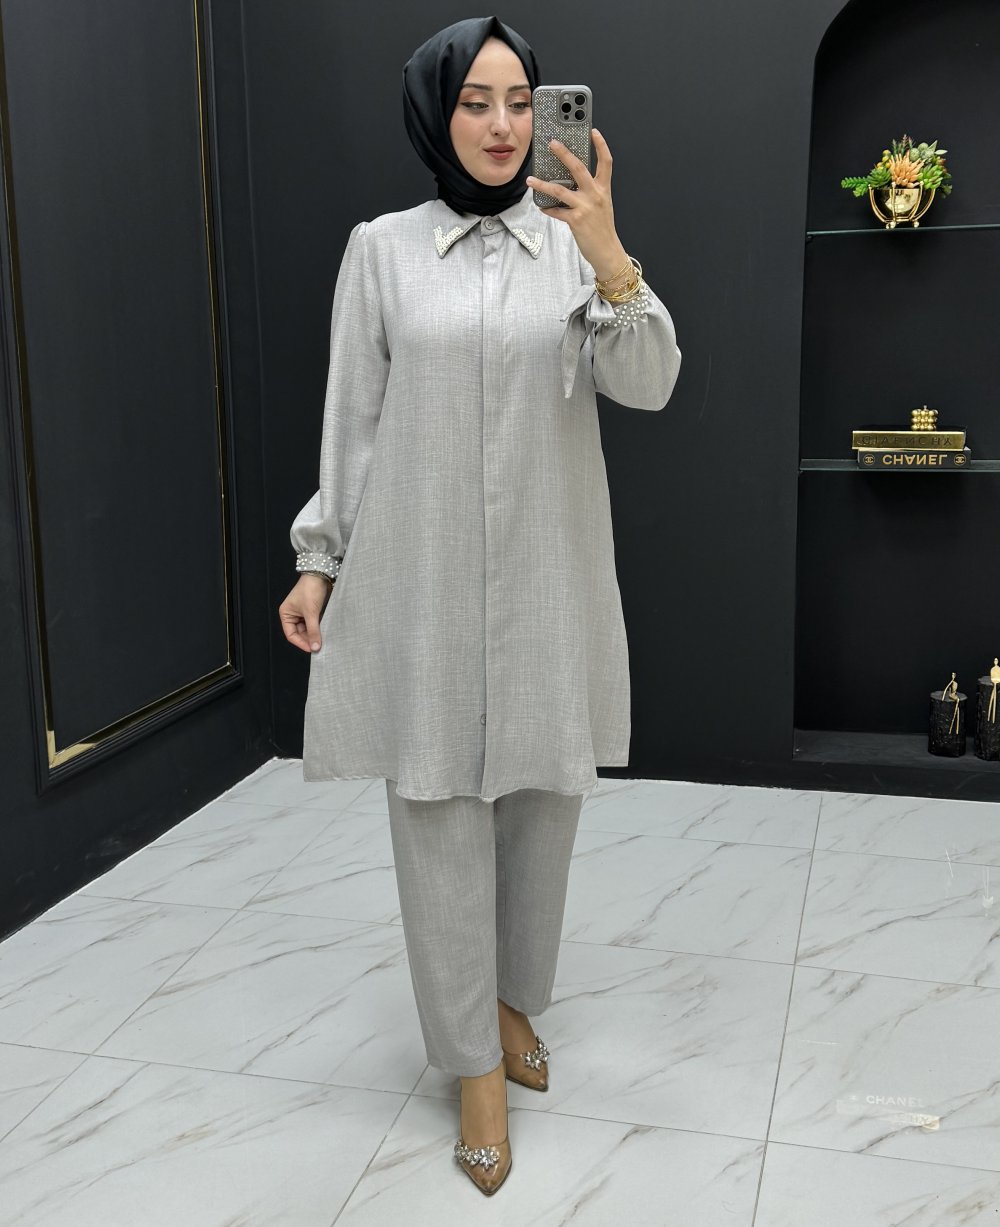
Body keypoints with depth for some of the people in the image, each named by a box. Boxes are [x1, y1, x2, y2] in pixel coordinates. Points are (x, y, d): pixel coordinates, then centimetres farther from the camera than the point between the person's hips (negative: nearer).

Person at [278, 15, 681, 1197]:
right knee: (439, 811, 2)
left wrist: (609, 256, -23)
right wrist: (318, 557, 4)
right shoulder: (381, 249, 2)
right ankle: (476, 1062, 18)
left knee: (541, 799, 12)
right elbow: (352, 418, 5)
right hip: (421, 577, -1)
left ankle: (514, 1000, 36)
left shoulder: (574, 242, 4)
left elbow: (646, 386, -8)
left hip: (549, 577, 2)